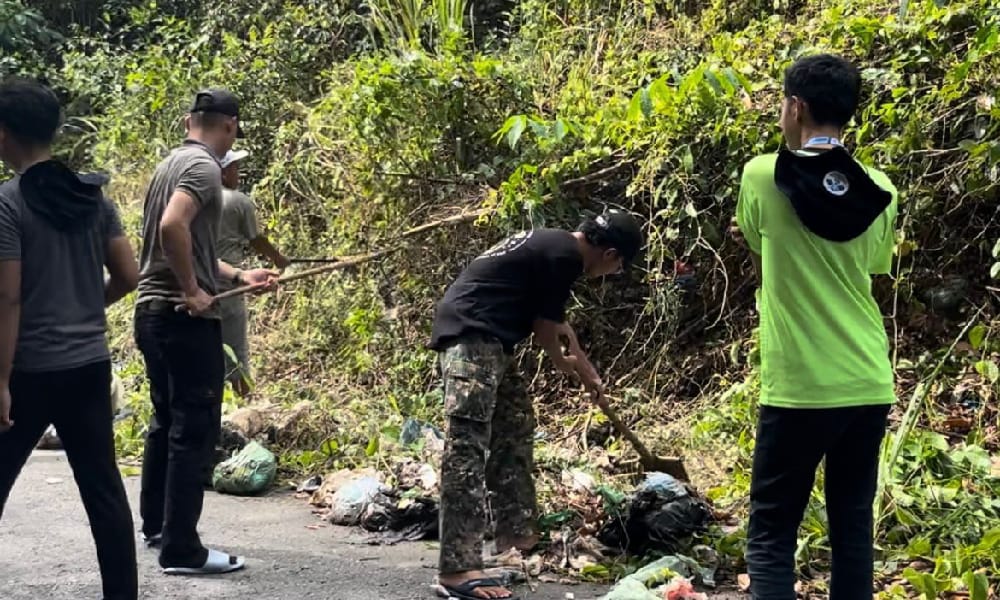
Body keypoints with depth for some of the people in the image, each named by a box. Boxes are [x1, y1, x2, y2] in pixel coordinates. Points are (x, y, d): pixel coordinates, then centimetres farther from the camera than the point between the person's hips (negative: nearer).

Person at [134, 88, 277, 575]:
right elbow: (173, 227, -30)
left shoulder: (170, 164, 15)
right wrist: (192, 290, -21)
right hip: (184, 318, -10)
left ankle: (155, 525, 30)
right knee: (194, 430, -5)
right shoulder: (204, 167, -13)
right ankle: (180, 548, -2)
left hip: (152, 312, 10)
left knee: (166, 421, 19)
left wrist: (237, 276, 21)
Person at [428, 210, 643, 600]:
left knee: (516, 426, 19)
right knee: (468, 446, -15)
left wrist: (588, 372, 40)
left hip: (484, 338, 11)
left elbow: (555, 321, 32)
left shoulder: (555, 245, 20)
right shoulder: (565, 255, -11)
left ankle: (515, 533, 27)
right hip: (471, 335, -11)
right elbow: (544, 327, -6)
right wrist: (566, 364, 15)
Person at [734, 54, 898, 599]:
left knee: (772, 533, 3)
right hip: (868, 385, 4)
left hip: (798, 387, -4)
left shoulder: (762, 176, -7)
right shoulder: (878, 190, 4)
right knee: (853, 525, 12)